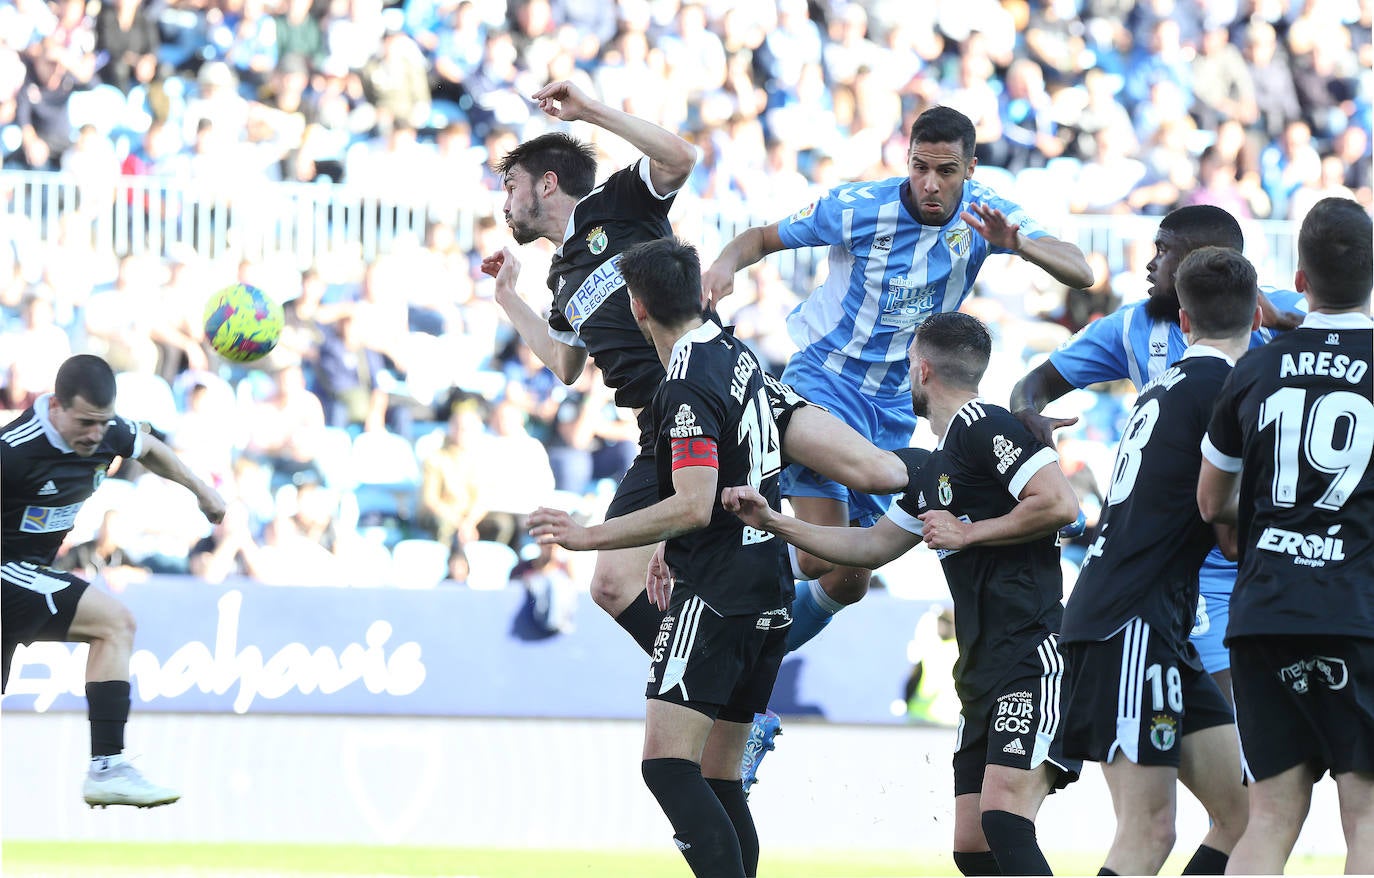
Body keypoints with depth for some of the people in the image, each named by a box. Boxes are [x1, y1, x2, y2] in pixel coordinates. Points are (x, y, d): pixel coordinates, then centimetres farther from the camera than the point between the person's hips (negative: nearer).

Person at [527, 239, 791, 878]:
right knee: (718, 778, 10)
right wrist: (676, 549, 32)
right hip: (767, 591, 10)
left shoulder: (688, 388, -16)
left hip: (715, 596, -10)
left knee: (667, 765, -16)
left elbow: (694, 506, -25)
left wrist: (589, 536, -19)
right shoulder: (736, 353, 13)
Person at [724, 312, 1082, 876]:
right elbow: (871, 548, 32)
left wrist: (966, 533, -9)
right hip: (982, 675, 10)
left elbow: (1060, 504, -18)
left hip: (1034, 658, -10)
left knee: (1003, 822, -25)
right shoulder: (932, 472, 23)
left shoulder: (984, 428, -7)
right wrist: (772, 523, 30)